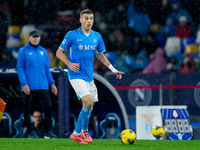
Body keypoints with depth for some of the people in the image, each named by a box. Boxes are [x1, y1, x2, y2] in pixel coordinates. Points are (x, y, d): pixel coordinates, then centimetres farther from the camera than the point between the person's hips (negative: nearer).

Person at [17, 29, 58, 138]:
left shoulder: (43, 51, 15)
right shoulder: (23, 51, 1)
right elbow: (20, 68, -4)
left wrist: (52, 83, 14)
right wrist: (24, 84, -13)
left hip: (43, 86, 4)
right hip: (29, 87, -3)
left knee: (47, 107, -3)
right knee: (27, 109, 0)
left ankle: (49, 131, 2)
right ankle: (30, 132, 9)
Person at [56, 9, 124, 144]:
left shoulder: (97, 37, 7)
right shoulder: (72, 35, -7)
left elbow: (100, 55, 20)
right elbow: (59, 52, -2)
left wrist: (113, 70, 14)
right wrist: (69, 64, -18)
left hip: (89, 76, 6)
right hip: (76, 76, -6)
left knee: (89, 106, 9)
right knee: (88, 102, -19)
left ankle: (83, 132, 29)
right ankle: (77, 133, -5)